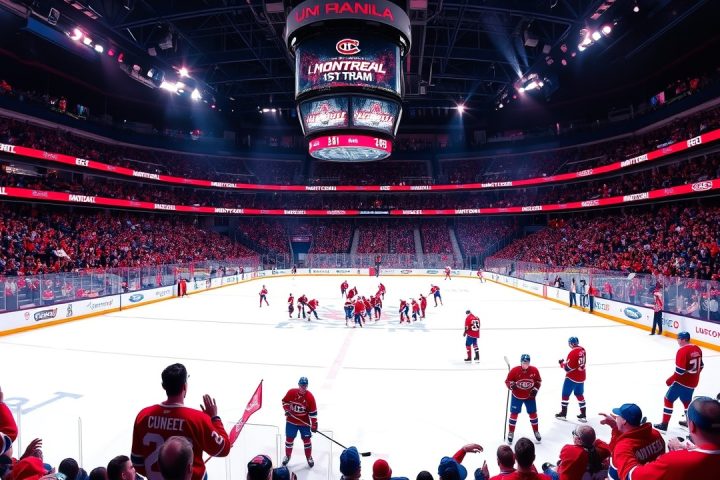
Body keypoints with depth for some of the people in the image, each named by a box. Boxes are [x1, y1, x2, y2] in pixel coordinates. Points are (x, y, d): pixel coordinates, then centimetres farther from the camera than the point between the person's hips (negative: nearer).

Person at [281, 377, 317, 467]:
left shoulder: (310, 397, -17)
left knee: (306, 440, 5)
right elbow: (285, 401, 5)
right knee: (289, 439, 13)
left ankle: (309, 457, 26)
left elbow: (313, 412, -13)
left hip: (305, 422, -1)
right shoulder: (291, 392, -14)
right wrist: (287, 409, -11)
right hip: (291, 421, 1)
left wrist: (314, 424, -14)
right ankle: (287, 456, 37)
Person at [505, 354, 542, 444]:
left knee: (533, 414, 9)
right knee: (514, 414, 1)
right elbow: (507, 381, -12)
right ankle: (510, 433, 16)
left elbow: (538, 381, 4)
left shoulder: (534, 370, -13)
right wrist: (511, 385, -32)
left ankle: (536, 432, 33)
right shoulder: (514, 371, -20)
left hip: (530, 396, 2)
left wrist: (535, 389, -8)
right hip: (517, 396, -2)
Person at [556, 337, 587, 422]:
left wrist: (562, 363, -3)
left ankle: (563, 414, 14)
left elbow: (568, 368, -21)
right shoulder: (582, 350, 1)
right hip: (581, 377, 8)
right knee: (579, 394, 19)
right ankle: (583, 415, 22)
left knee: (565, 394, 6)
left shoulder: (573, 352, -24)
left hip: (572, 377, -8)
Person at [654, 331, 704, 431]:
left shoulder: (682, 351, -22)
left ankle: (664, 424, 3)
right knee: (686, 400, 26)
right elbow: (700, 365, 14)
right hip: (693, 382, 8)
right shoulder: (697, 349, 3)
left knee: (668, 399, 2)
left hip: (682, 381, -8)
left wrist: (670, 380, -13)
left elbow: (680, 370, -24)